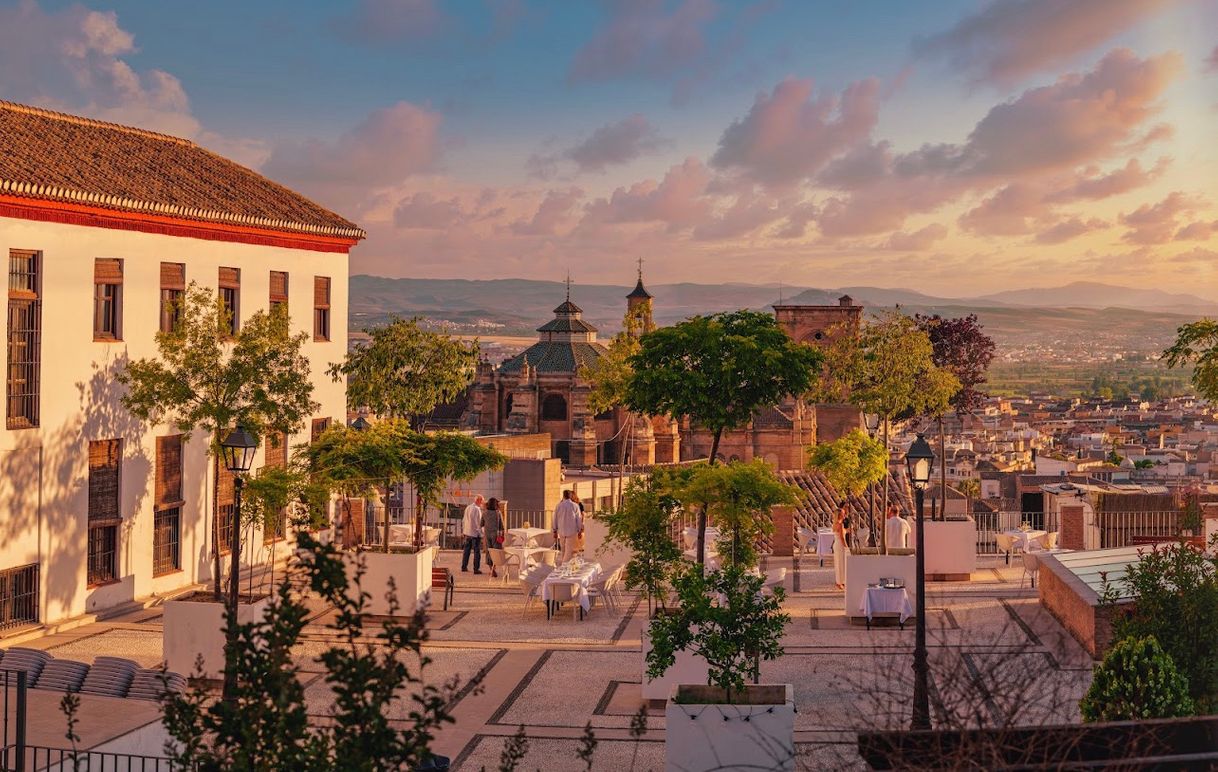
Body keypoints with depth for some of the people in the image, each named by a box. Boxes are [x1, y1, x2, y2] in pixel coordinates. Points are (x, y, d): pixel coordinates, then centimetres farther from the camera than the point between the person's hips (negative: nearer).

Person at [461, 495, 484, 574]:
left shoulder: (468, 508, 10)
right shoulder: (477, 509, -15)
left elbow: (464, 520, 16)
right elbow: (479, 522, -19)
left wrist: (463, 531, 22)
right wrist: (479, 532, -12)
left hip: (467, 532, 8)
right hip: (475, 533, -8)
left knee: (466, 550, 15)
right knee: (477, 551, -2)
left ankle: (464, 567, 21)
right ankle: (476, 569, -2)